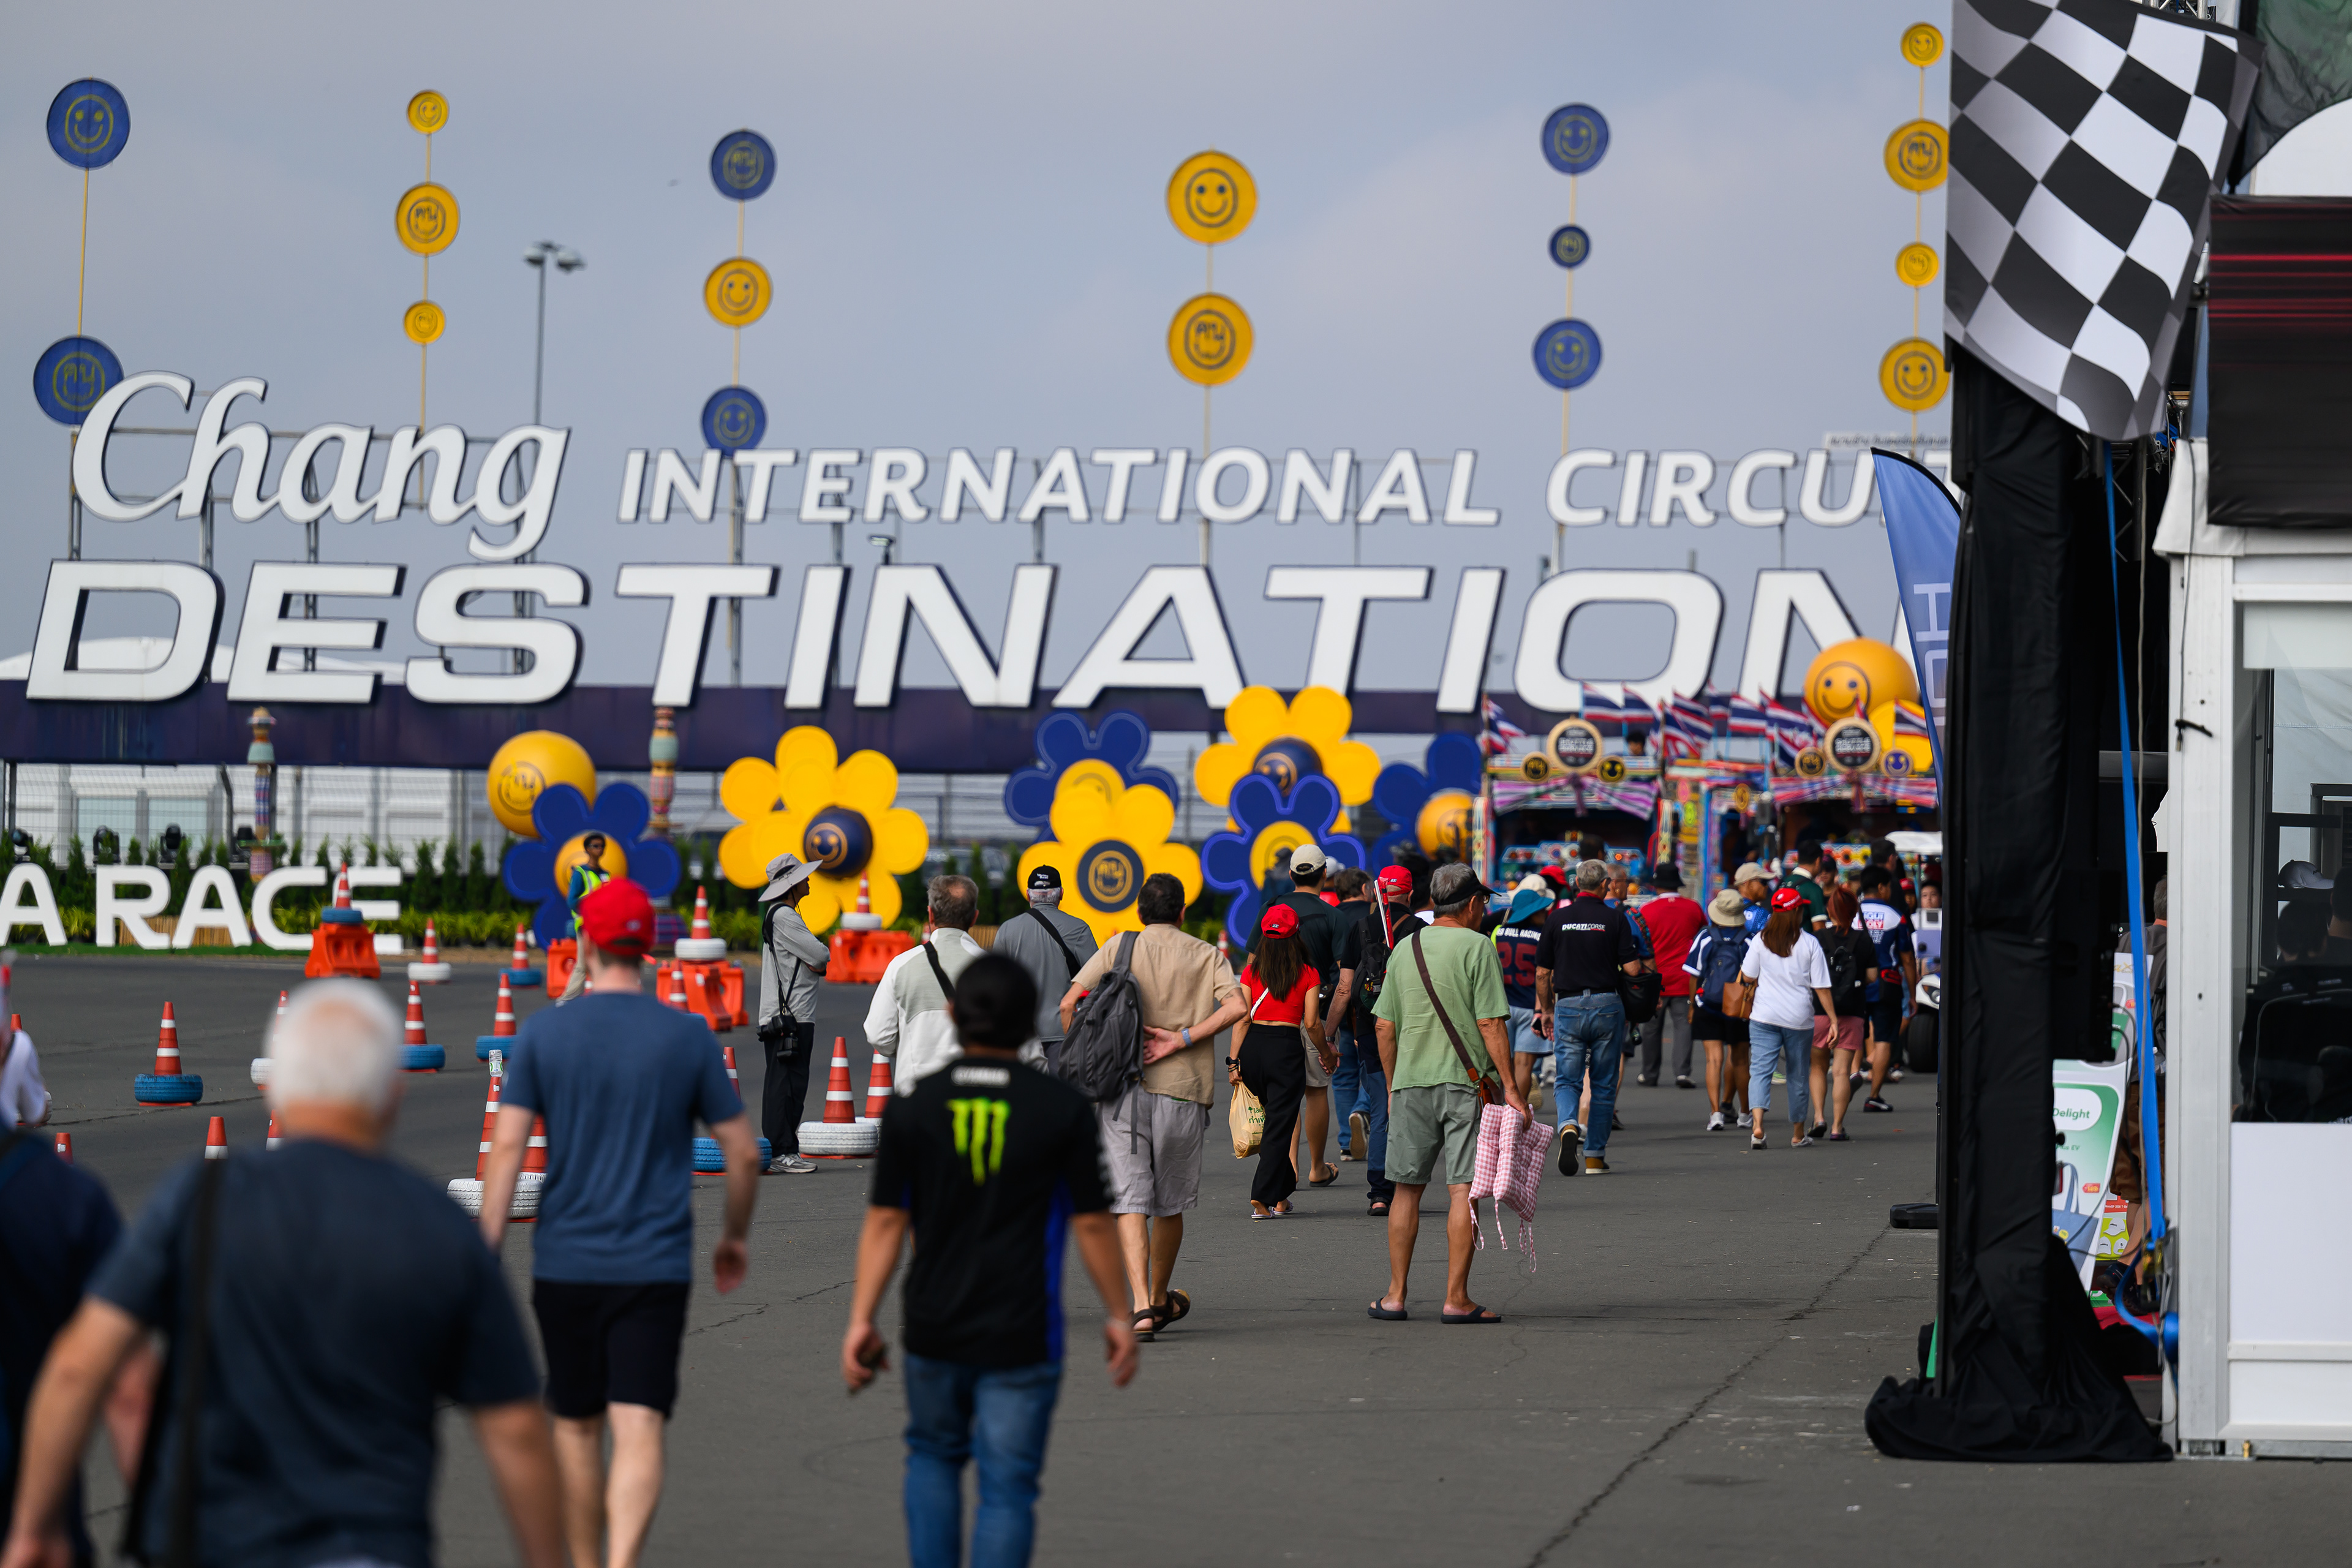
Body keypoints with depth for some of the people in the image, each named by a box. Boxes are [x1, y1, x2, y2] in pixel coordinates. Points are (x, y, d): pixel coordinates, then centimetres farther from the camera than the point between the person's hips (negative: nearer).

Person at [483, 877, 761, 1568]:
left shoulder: (542, 1033, -1)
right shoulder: (689, 1038, -1)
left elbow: (507, 1146, -7)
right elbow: (744, 1153, 3)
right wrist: (734, 1237, 19)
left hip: (565, 1262, 1)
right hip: (656, 1266, -1)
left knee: (577, 1428, 16)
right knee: (639, 1431, -8)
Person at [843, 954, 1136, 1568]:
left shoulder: (912, 1107, -2)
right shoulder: (1063, 1108, -6)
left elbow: (885, 1221, -3)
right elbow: (1091, 1223, -3)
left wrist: (862, 1320, 2)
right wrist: (1118, 1317, 6)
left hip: (933, 1331, 2)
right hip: (1021, 1336, -2)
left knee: (933, 1455, 23)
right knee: (1007, 1488, 2)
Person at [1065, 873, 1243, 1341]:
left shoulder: (1120, 948, 7)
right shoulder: (1207, 956, 7)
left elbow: (1069, 1003, -3)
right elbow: (1236, 1007, -12)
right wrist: (1184, 1038, -9)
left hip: (1125, 1091, -1)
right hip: (1183, 1092, 1)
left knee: (1130, 1201, -5)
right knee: (1170, 1204, 18)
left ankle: (1140, 1305, -20)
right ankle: (1160, 1299, 34)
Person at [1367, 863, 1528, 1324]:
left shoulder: (1404, 948, 9)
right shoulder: (1476, 947, -6)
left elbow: (1384, 1027, 11)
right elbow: (1490, 1026, -12)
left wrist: (1392, 1087, 20)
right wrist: (1511, 1087, -9)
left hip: (1411, 1081, 5)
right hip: (1465, 1080, -5)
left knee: (1407, 1188, 11)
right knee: (1463, 1190, -3)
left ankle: (1395, 1296, 13)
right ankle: (1456, 1299, -5)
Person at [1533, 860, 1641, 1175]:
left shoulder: (1556, 919, 2)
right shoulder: (1615, 919, -3)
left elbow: (1542, 974, 5)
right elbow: (1632, 969, -7)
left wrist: (1545, 1011, 18)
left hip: (1568, 1007, 1)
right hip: (1607, 1006, -1)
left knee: (1566, 1080, 4)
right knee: (1603, 1083, 9)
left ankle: (1568, 1126, -26)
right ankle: (1595, 1156, 12)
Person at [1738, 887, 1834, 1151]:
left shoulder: (1761, 940, -1)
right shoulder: (1810, 944, -4)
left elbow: (1748, 977, 4)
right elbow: (1821, 987, -4)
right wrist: (1834, 1019, 1)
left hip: (1764, 1017, 0)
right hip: (1800, 1018, 0)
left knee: (1760, 1070, -5)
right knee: (1797, 1074, 13)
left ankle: (1757, 1124, -28)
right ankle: (1798, 1134, 25)